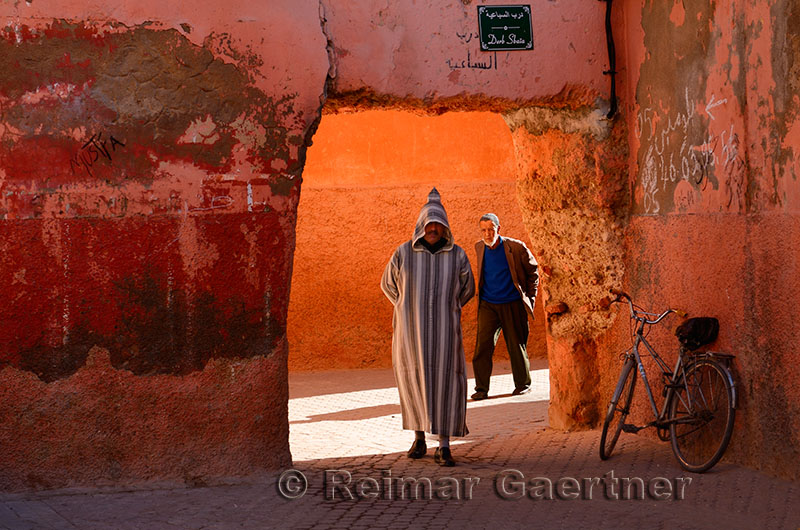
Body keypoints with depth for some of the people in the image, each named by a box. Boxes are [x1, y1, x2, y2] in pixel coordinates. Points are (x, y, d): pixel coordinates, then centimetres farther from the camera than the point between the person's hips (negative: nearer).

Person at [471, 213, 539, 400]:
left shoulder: (516, 247, -9)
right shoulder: (479, 247, 4)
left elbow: (533, 270, 4)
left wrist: (529, 297, 3)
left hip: (512, 305, -3)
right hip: (488, 305, 3)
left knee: (516, 346, 5)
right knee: (482, 345, -7)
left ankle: (523, 384, 21)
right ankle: (481, 388, -2)